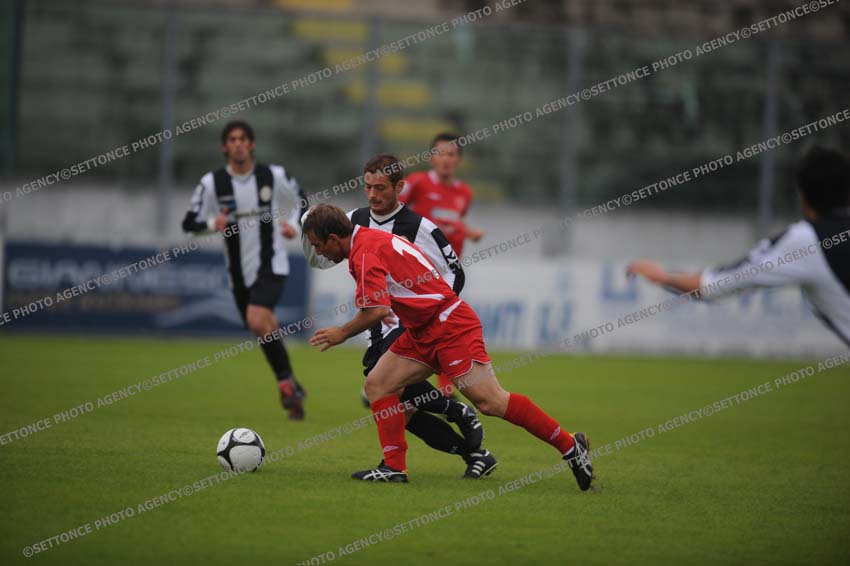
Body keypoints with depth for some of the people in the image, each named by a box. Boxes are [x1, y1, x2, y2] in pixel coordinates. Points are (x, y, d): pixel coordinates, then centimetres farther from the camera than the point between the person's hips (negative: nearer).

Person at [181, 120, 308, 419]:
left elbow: (301, 199, 15)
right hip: (239, 272, 3)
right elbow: (189, 223, -1)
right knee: (267, 333, 11)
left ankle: (287, 383, -12)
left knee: (257, 321, -26)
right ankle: (291, 387, 28)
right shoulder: (212, 183, -2)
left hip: (271, 266, -3)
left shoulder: (274, 176, -3)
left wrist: (294, 224, -4)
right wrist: (212, 223, -21)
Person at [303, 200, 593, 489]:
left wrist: (343, 333, -9)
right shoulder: (373, 238, 15)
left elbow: (376, 310, -25)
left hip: (450, 325, -11)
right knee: (377, 384, 4)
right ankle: (394, 467, 2)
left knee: (490, 401, -15)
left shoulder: (365, 251, -15)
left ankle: (569, 446, -9)